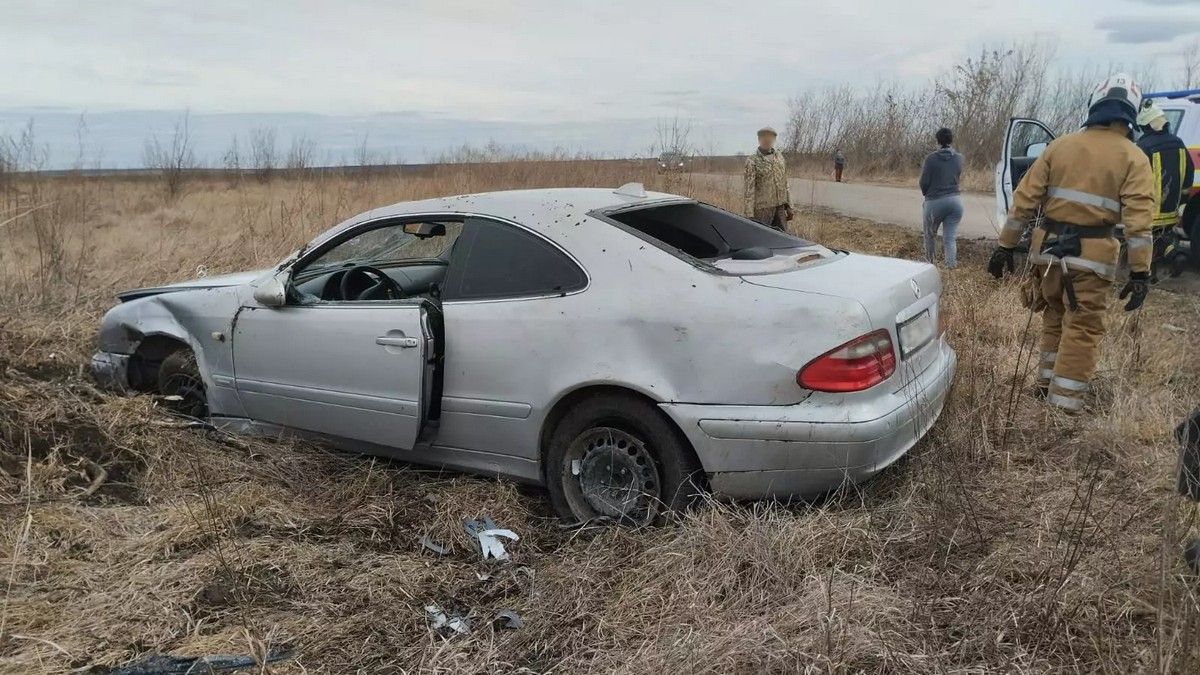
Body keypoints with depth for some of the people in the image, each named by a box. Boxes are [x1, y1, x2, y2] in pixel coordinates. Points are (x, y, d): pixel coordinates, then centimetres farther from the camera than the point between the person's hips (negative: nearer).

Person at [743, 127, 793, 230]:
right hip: (763, 208, -5)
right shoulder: (752, 160, -5)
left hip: (780, 207, 5)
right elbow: (749, 189, -9)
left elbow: (785, 182, 16)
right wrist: (750, 215, -14)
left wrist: (789, 206, 12)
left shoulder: (779, 156, 11)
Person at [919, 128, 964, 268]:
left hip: (934, 202, -3)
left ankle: (929, 265, 26)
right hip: (955, 200, 3)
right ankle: (951, 266, -11)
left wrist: (926, 193, 11)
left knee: (930, 235, 17)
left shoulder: (931, 158, -9)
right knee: (950, 238, 2)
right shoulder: (958, 158, 4)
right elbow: (957, 176, 14)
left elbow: (924, 182, -7)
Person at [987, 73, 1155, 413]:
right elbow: (1138, 218, -10)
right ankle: (1063, 405, 1)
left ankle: (1047, 385, 32)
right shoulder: (1133, 158, -2)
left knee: (1055, 318, 21)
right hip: (1091, 255, -4)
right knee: (1081, 330, 2)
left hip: (1048, 248, 4)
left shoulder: (1060, 146, 7)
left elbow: (1025, 198, 4)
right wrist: (1140, 272, -10)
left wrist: (1006, 245, 8)